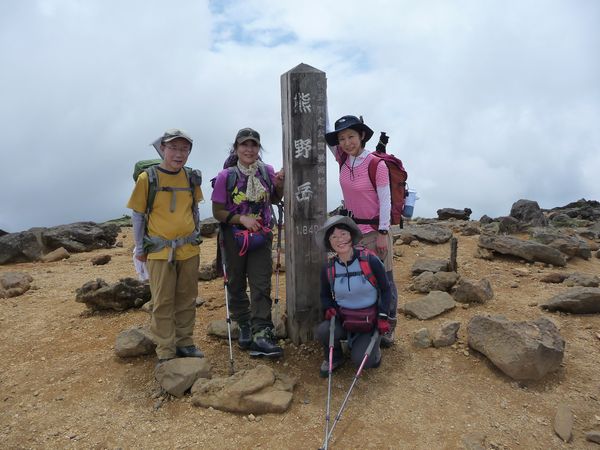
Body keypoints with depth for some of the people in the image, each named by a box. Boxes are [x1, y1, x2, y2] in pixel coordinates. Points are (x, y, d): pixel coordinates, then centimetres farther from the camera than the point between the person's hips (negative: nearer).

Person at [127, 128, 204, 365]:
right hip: (160, 251, -3)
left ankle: (185, 343, 27)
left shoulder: (191, 178, 3)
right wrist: (140, 248, 2)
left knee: (187, 300, 12)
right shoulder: (147, 178, -8)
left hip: (189, 250, 4)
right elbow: (137, 214, -1)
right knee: (162, 303, 4)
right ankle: (166, 352, 15)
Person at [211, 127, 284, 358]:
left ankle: (261, 334, -1)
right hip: (234, 237, -1)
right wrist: (242, 219, -21)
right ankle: (244, 327, 31)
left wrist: (279, 185, -6)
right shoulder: (226, 176, -9)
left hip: (261, 236, 1)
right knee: (236, 284, 12)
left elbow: (274, 200, 14)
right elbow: (217, 212, -7)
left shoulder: (267, 171, -1)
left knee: (261, 285, -4)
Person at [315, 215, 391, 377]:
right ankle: (334, 358, 7)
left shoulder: (370, 260, -15)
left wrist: (383, 317, -10)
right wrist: (329, 308, -9)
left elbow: (385, 290, -3)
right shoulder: (328, 269, -6)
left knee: (361, 361, -19)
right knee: (322, 331, -27)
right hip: (343, 320, 3)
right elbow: (325, 295, 12)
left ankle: (373, 348, 19)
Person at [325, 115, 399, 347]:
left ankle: (388, 327, 20)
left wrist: (383, 233, -14)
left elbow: (386, 201, -13)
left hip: (375, 231, -6)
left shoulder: (376, 165, -16)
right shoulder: (343, 159, 0)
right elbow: (326, 134, 5)